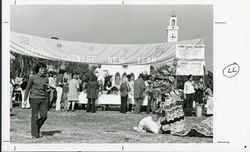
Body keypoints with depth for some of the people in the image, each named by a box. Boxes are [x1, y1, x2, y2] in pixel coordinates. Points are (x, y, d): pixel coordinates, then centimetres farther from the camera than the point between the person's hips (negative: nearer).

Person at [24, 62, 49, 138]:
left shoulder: (46, 78, 7)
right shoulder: (33, 78, -3)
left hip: (43, 99, 4)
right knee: (35, 116, 0)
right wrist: (25, 99, 0)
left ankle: (37, 127, 23)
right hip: (34, 98, -3)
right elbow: (27, 88, 3)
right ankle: (34, 134, 10)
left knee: (44, 116, -4)